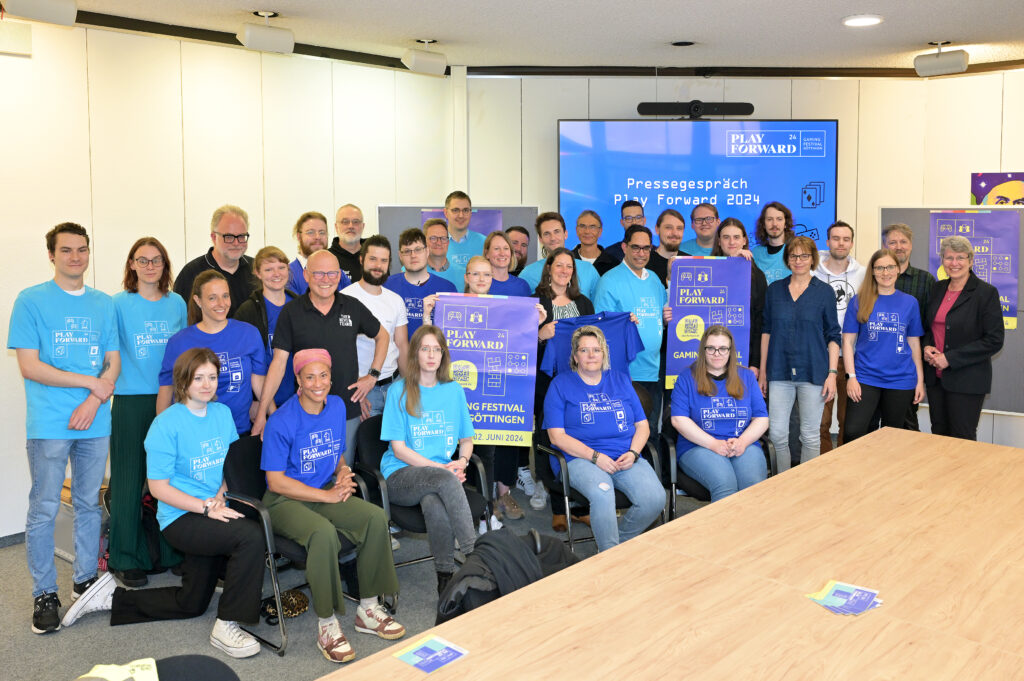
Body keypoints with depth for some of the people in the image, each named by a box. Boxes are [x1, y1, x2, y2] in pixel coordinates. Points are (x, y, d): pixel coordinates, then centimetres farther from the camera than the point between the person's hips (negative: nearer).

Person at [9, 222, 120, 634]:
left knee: (89, 504, 12)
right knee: (44, 511, 1)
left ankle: (86, 581, 25)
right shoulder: (31, 301, -1)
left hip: (95, 423, 4)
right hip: (49, 425, -3)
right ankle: (44, 594, 12)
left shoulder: (103, 304, 10)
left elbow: (113, 364, 8)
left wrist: (93, 401, -9)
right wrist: (90, 382, -9)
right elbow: (29, 366, -8)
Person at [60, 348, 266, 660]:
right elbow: (158, 487, -14)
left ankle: (112, 597, 30)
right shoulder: (167, 424, -14)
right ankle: (226, 627, -21)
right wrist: (206, 507, -22)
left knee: (191, 605, 16)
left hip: (211, 514, 7)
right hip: (180, 518, -7)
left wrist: (219, 498, -9)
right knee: (251, 536, -32)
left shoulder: (223, 413, 4)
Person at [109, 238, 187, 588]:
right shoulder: (119, 304, 1)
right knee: (129, 481, 1)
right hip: (131, 402, -3)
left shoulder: (177, 303, 10)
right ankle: (127, 559, 12)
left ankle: (169, 552, 20)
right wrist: (105, 387, -9)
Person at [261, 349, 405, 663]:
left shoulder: (337, 406, 4)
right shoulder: (281, 422, -16)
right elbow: (276, 481, -15)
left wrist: (343, 473, -7)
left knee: (375, 517, -18)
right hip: (285, 500, -6)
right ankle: (327, 625, -19)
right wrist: (328, 495, -18)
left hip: (327, 493, 6)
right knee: (323, 532, -35)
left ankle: (368, 608, -3)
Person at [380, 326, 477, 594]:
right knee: (445, 479, -36)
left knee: (434, 505, -35)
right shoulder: (399, 391, 1)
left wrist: (461, 462, -6)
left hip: (441, 475, 2)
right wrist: (441, 468, -14)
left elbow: (466, 440, 18)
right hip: (401, 476, -2)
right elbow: (399, 448, -4)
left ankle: (446, 579, -28)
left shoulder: (454, 391, 12)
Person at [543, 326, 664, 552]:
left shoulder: (621, 381, 20)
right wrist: (595, 457, -13)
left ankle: (619, 540, 1)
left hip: (626, 458, 4)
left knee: (655, 498, -23)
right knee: (602, 493, -36)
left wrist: (632, 453, -4)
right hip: (580, 459, -3)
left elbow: (642, 425, 17)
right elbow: (557, 436, -2)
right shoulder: (561, 385, 8)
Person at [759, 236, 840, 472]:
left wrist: (832, 373, -5)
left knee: (810, 435, 5)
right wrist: (762, 370, 8)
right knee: (777, 434, 0)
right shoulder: (775, 289, 7)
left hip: (813, 372, -1)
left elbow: (833, 336, 3)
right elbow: (766, 330, 11)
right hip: (780, 372, 2)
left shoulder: (824, 291, 2)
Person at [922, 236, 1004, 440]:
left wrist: (950, 358, -17)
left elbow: (994, 341, -13)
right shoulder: (937, 289, 9)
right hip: (936, 377, 6)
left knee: (962, 440, -1)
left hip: (967, 380, -5)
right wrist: (926, 347, -1)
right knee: (938, 435, 11)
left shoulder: (986, 293, -8)